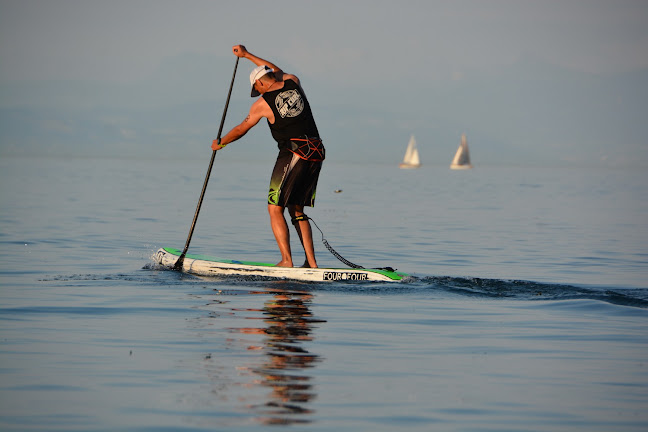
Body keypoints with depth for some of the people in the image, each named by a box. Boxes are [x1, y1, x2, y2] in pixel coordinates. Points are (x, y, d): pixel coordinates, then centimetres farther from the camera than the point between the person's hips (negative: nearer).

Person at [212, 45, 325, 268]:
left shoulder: (263, 103, -2)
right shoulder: (293, 82, 10)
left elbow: (241, 129, 12)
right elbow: (276, 71, 33)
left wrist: (220, 143, 31)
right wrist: (246, 54, 42)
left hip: (293, 155, -6)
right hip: (316, 153, 7)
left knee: (275, 208, -1)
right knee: (296, 210, 13)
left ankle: (286, 260, -14)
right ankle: (311, 262, 6)